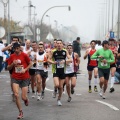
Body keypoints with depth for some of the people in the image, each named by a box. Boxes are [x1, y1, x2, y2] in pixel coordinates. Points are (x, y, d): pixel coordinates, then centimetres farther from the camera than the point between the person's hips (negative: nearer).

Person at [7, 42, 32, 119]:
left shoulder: (24, 55, -6)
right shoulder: (12, 56, 1)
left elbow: (30, 64, 3)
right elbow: (8, 68, 7)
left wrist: (25, 69, -13)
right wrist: (13, 64, -13)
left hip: (24, 78, -2)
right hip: (15, 78, 2)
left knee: (23, 97, -3)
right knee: (16, 95, -13)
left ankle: (26, 99, 38)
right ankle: (21, 112, 1)